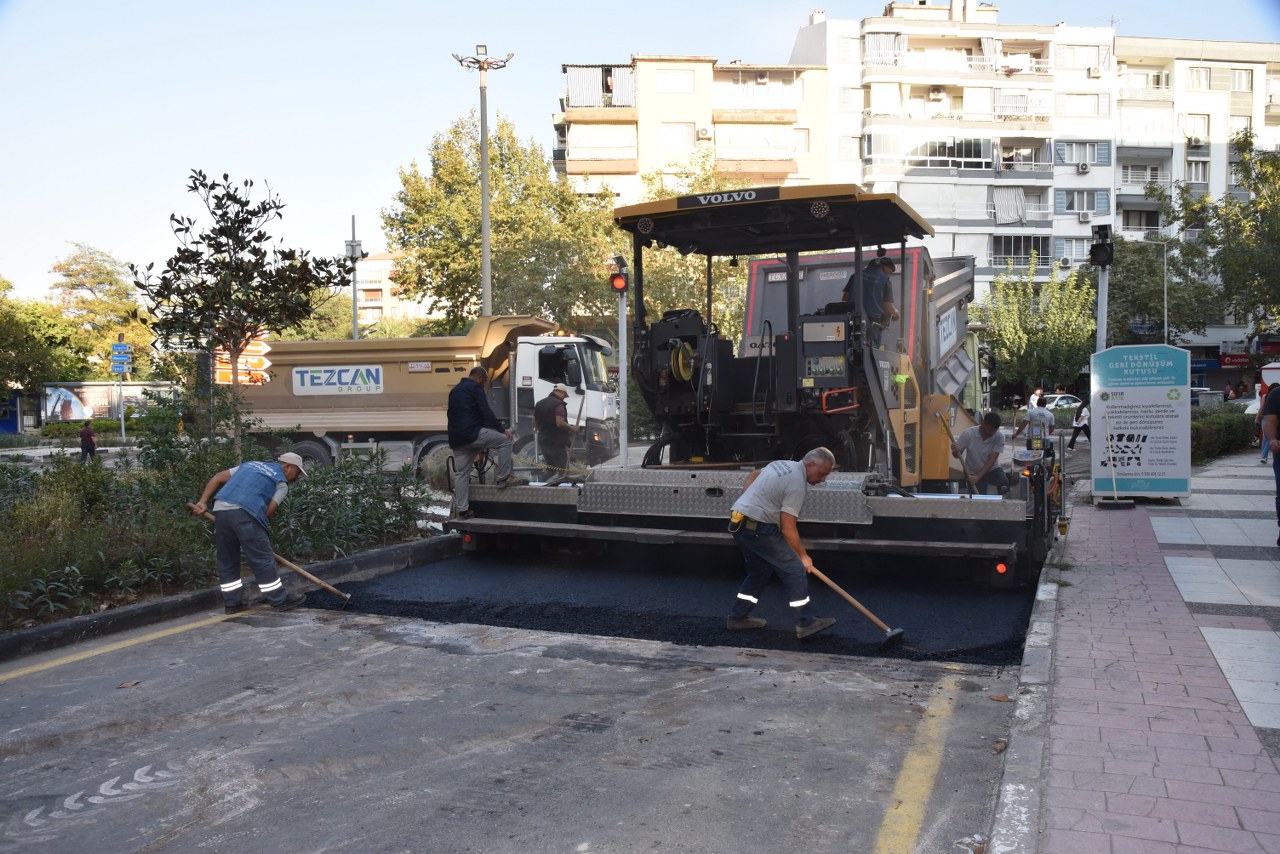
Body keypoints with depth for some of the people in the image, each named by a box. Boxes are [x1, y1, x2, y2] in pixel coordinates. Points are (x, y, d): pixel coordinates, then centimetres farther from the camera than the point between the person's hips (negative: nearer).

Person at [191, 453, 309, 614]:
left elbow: (218, 478, 22)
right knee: (262, 559, 2)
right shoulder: (281, 482, 12)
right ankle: (280, 600, 8)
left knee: (227, 560, 16)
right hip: (244, 513, -6)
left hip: (220, 509, 6)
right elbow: (269, 510, 0)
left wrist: (203, 502, 16)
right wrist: (263, 529, 14)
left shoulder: (250, 464, 31)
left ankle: (232, 602, 21)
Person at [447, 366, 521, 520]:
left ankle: (461, 510, 10)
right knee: (505, 440, 4)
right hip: (472, 433, -8)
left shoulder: (454, 390, 25)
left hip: (456, 438, 8)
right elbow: (486, 412, -11)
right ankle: (503, 478, 4)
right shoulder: (475, 388, -2)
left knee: (460, 473, 10)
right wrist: (502, 430, -4)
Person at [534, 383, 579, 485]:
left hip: (543, 441, 8)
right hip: (558, 442, -8)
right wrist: (572, 429, -11)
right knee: (562, 471, 1)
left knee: (551, 470, 16)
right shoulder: (558, 404, -15)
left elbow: (534, 423, 14)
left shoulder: (540, 403, 11)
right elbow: (560, 423, -25)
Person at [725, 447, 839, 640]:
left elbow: (754, 475, 27)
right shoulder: (797, 485, -16)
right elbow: (788, 529, -16)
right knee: (794, 569, -6)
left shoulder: (784, 464, 13)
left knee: (760, 571, 20)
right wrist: (803, 555, -5)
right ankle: (805, 623, -6)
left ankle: (738, 617, 23)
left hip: (739, 522, 10)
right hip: (757, 528, -10)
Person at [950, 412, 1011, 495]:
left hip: (991, 470, 0)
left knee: (1004, 482, -29)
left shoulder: (999, 437, -18)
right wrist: (955, 451, -36)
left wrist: (978, 477, -31)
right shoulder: (968, 433, -19)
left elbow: (992, 460, -21)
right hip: (973, 472, 0)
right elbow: (958, 455, -10)